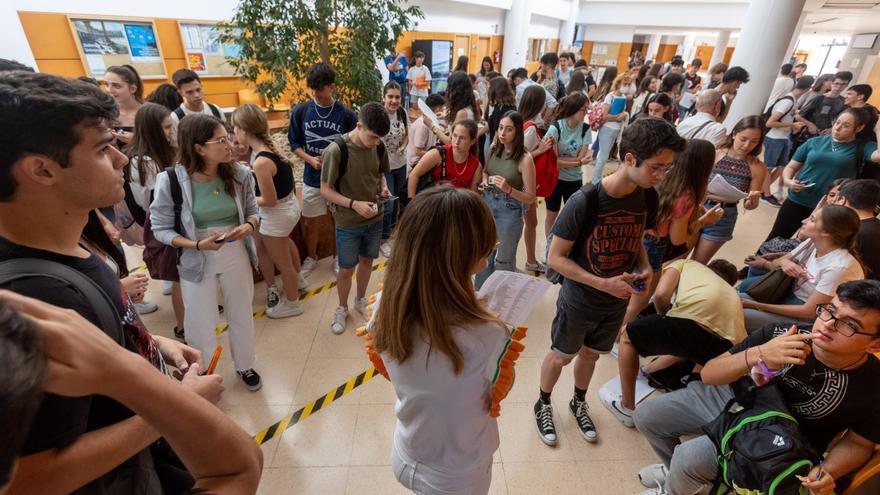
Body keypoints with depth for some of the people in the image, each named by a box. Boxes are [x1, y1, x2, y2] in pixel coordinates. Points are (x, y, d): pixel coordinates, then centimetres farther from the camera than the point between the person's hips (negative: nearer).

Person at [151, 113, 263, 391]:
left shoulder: (240, 174, -9)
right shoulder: (171, 180, -17)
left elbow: (253, 211, 3)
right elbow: (161, 229, -10)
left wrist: (248, 226, -20)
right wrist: (198, 245, -24)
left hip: (236, 255, 3)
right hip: (196, 260, -2)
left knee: (241, 315, 19)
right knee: (201, 324, 11)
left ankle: (244, 366, 44)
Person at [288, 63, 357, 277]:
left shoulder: (346, 114, -11)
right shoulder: (301, 111, -6)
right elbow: (294, 143, 3)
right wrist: (310, 159, -14)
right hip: (312, 178, 2)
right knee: (310, 223, 12)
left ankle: (338, 256, 36)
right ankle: (311, 258, 37)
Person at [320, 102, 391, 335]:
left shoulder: (378, 147, -6)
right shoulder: (336, 150, -21)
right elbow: (325, 190, -15)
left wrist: (383, 187, -10)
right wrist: (354, 204, -26)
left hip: (375, 219, 5)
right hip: (348, 223, -4)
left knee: (367, 261, 20)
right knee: (346, 269, 10)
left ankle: (360, 300, 44)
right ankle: (342, 308, 36)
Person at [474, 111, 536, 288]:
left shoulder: (525, 159, -17)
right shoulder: (493, 148, -2)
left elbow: (530, 197, -13)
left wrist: (508, 189, -28)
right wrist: (484, 179, -4)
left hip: (510, 210, -5)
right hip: (488, 204, 5)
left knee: (503, 258, 11)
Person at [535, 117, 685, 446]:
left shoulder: (648, 198, -9)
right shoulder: (585, 202, -28)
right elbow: (555, 257, -22)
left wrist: (644, 267, -10)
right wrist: (603, 284, -27)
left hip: (618, 302, 5)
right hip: (579, 301, -5)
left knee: (591, 354, 25)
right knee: (561, 356, 16)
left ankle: (579, 403, 52)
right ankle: (543, 405, 44)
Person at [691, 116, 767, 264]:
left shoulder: (758, 167, -4)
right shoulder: (715, 154, -10)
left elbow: (749, 205, 2)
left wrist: (752, 201, -20)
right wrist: (714, 195, -27)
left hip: (723, 218, 1)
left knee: (697, 265, 12)